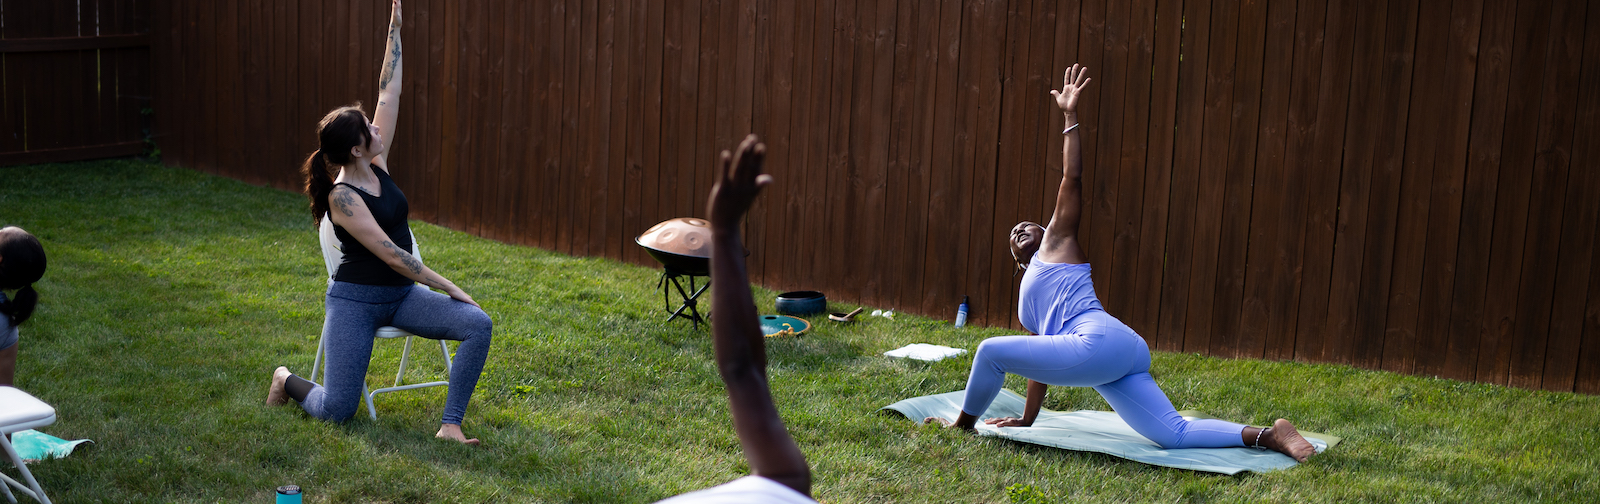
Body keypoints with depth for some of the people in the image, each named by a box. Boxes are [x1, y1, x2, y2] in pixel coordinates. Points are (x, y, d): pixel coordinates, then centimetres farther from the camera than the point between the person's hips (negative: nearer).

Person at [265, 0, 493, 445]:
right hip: (355, 300, -7)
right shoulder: (341, 196, -18)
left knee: (479, 325, -19)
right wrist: (450, 288, -21)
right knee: (336, 411, -11)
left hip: (402, 295, 7)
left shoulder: (377, 167, 2)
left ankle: (450, 425, -19)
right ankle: (288, 381, 24)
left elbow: (389, 95, 3)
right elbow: (390, 254, -22)